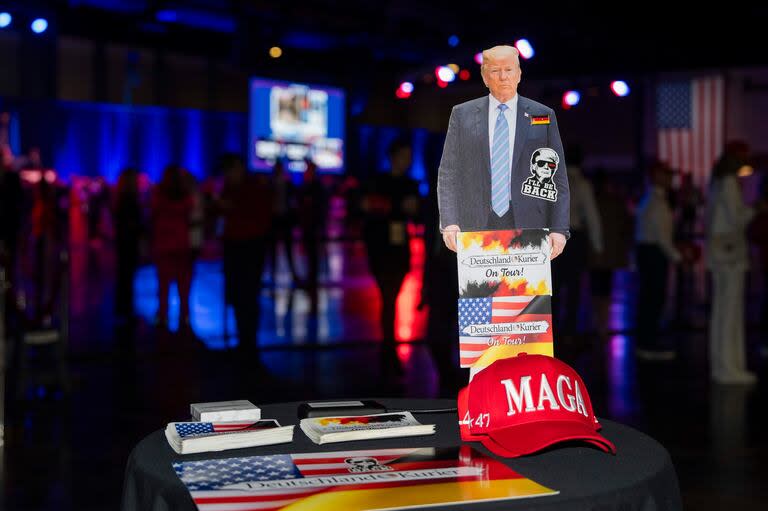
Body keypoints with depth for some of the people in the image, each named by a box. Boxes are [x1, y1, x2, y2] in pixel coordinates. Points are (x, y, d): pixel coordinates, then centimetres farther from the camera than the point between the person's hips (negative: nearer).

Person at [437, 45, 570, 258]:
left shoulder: (543, 116, 8)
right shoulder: (462, 114, 9)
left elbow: (557, 178, 7)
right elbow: (448, 174, 6)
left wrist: (558, 229, -2)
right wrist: (449, 223, -6)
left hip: (528, 228, 0)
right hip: (476, 228, 0)